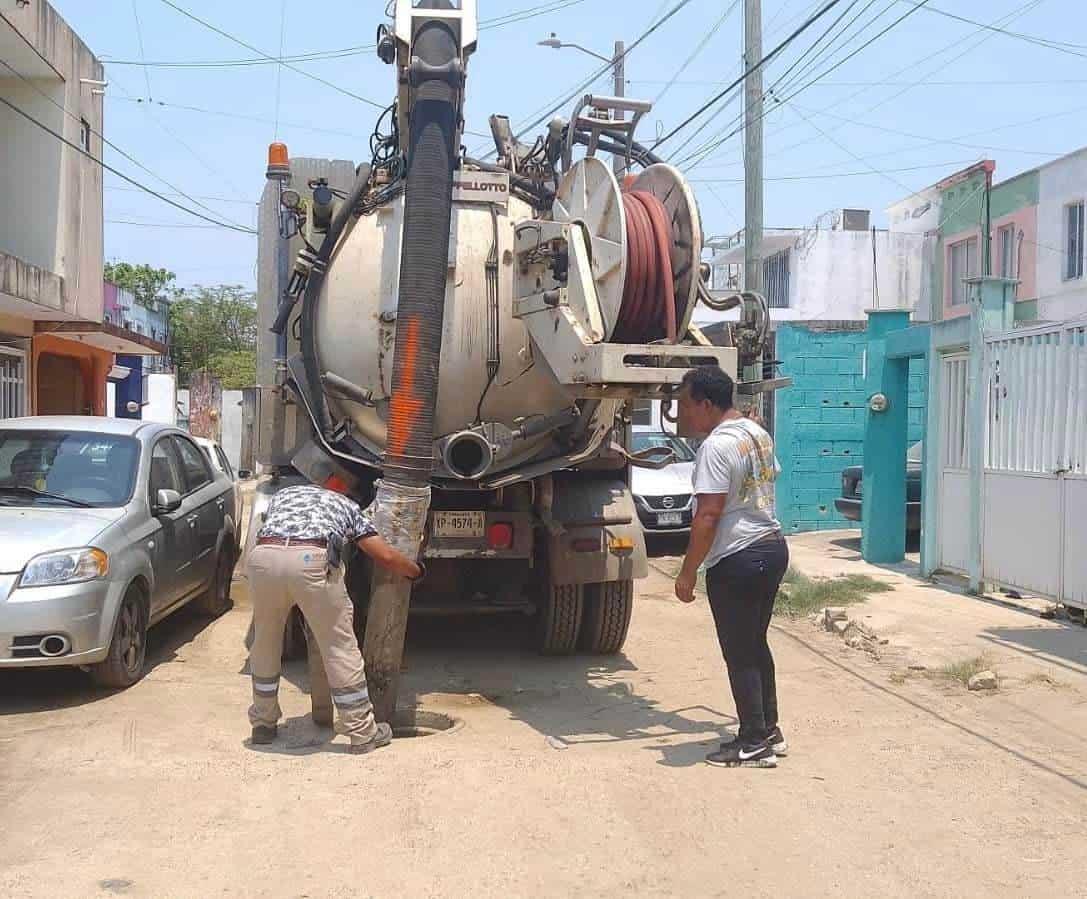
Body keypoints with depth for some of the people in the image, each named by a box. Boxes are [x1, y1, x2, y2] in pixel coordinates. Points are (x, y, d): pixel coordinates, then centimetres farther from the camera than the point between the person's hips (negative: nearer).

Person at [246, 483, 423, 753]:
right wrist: (416, 570, 42)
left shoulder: (282, 495, 38)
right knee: (339, 646, 10)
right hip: (312, 559, -3)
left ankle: (263, 723, 36)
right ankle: (362, 732, 18)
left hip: (263, 555, 3)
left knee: (265, 644, 24)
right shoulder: (346, 506, 31)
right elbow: (385, 556, 23)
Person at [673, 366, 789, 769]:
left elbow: (708, 516, -22)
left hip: (737, 561, -10)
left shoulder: (717, 446, -19)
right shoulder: (758, 433, 10)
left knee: (739, 655, 1)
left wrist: (687, 572, -18)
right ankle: (769, 730, 27)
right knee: (757, 645, 19)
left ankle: (754, 744, 9)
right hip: (773, 546, 10)